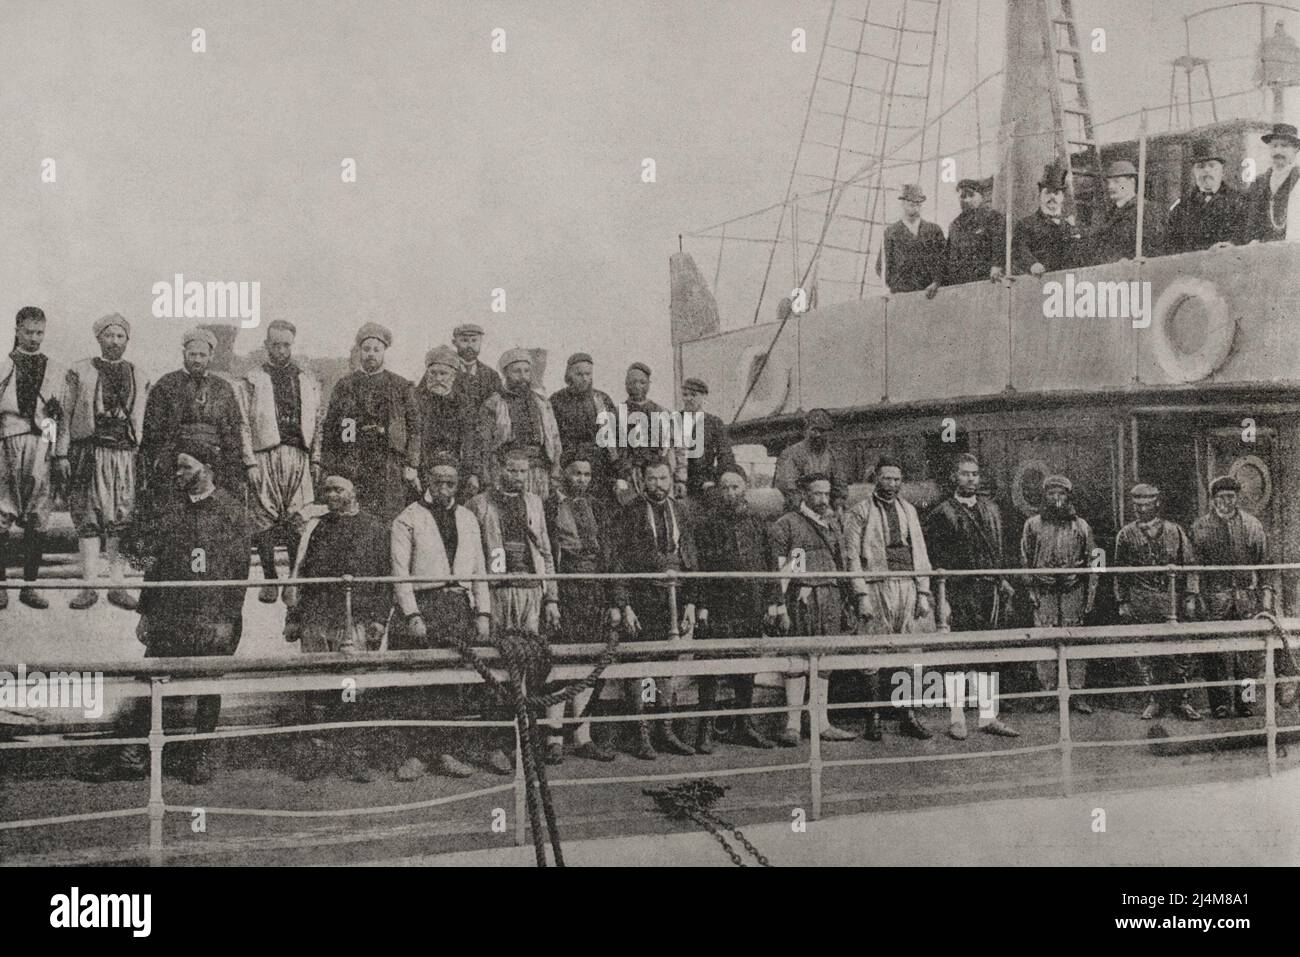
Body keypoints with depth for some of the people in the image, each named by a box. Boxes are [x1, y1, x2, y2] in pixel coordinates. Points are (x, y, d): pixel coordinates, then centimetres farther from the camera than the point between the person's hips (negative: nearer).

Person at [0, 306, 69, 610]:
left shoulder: (57, 373, 14)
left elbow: (63, 418, 13)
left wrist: (62, 456, 6)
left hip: (42, 449, 2)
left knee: (37, 522, 1)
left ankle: (29, 585, 6)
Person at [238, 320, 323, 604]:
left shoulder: (308, 381, 17)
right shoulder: (252, 380, 8)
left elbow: (317, 422, 16)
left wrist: (316, 460, 9)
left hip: (299, 456, 2)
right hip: (265, 455, -2)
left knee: (299, 521, -4)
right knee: (264, 521, -4)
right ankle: (269, 581, 3)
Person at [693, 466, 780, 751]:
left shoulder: (757, 523, 11)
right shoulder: (709, 524, -1)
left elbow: (769, 564, 12)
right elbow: (700, 567, -4)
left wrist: (772, 602, 6)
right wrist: (701, 606, -10)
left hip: (752, 609, 4)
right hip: (719, 607, -4)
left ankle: (746, 727, 19)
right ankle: (706, 730, 2)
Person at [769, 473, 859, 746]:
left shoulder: (833, 522, 18)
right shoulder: (787, 524, 0)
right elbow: (778, 569, -4)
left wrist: (843, 600, 15)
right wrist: (781, 607, -10)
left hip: (831, 596, 6)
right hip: (801, 597, -6)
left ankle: (822, 723, 12)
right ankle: (792, 725, -3)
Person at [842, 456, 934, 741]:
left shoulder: (908, 510, 16)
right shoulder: (860, 512, 1)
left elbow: (920, 553, 17)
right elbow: (852, 556, -4)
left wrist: (924, 593, 9)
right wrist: (862, 595, -12)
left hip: (908, 586, 5)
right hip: (876, 586, -4)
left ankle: (909, 717, 10)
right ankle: (873, 719, 3)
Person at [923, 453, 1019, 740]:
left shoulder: (990, 510, 17)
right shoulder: (941, 514, -2)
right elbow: (933, 562, -5)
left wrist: (1002, 581, 12)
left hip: (991, 592, 5)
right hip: (959, 594, -5)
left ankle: (988, 717, 12)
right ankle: (957, 718, 2)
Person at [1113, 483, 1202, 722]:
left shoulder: (1175, 532, 7)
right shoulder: (1126, 536, 7)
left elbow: (1189, 565, 7)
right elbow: (1120, 572, 10)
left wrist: (1190, 597, 0)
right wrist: (1123, 602, 4)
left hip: (1171, 599, 0)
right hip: (1140, 601, 0)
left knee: (1180, 651, -4)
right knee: (1145, 654, 1)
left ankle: (1179, 701, 6)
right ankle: (1155, 700, 10)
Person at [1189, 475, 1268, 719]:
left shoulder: (1252, 525, 10)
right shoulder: (1200, 527, 6)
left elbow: (1264, 563, 10)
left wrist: (1266, 596, 3)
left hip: (1248, 596, 1)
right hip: (1214, 598, -1)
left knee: (1250, 650, -1)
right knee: (1217, 653, -2)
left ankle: (1246, 699, 8)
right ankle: (1221, 702, 5)